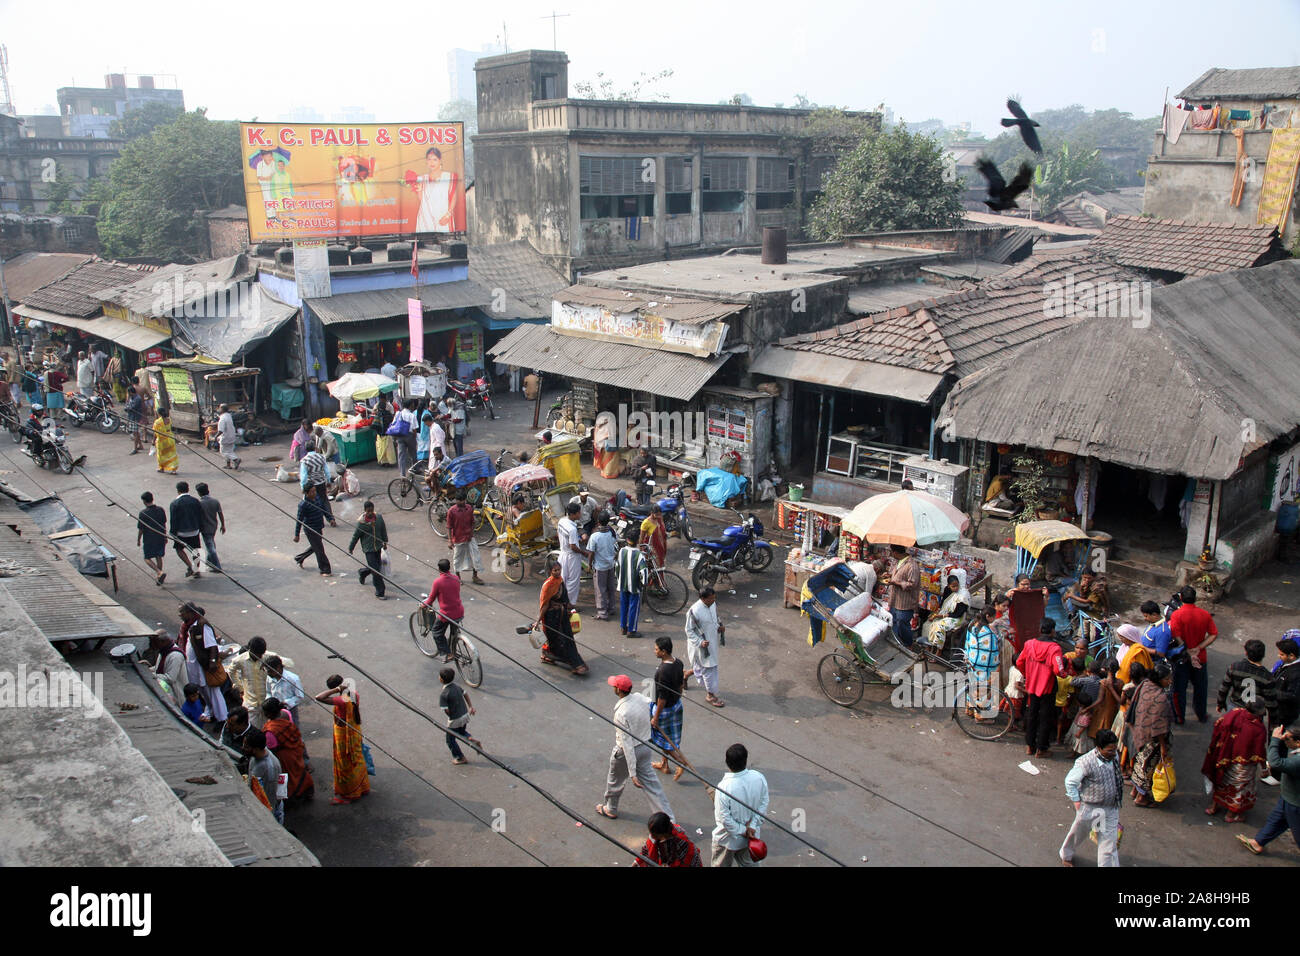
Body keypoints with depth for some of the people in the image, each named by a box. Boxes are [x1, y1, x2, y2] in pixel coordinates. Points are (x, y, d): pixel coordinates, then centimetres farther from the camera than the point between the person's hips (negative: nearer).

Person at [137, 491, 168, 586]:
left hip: (149, 540, -5)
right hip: (160, 538, 5)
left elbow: (140, 529, -11)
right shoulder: (160, 510, -3)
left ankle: (159, 573, -13)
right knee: (159, 557, 15)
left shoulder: (143, 513, -17)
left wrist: (138, 540, 4)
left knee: (147, 558, 7)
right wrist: (165, 536, 19)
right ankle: (158, 578, 22)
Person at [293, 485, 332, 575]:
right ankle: (324, 569, 9)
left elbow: (323, 509, 15)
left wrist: (330, 519, 10)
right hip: (310, 530, -8)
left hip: (319, 528, 8)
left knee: (314, 547, 22)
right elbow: (299, 520, -16)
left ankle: (298, 558, 43)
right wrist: (297, 535, -13)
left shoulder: (317, 497, 0)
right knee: (319, 549, -3)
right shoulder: (303, 504, -21)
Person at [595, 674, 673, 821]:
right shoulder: (640, 697, -12)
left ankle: (610, 809, 46)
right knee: (651, 783, 15)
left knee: (615, 781, 22)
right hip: (645, 747, 6)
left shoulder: (621, 713, -31)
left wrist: (633, 773, -25)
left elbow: (627, 744, -29)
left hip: (625, 753, -6)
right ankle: (668, 818, 14)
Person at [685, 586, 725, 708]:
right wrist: (700, 642, -25)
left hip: (712, 642, 7)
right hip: (701, 644, -7)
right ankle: (710, 694, 22)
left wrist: (719, 627, -5)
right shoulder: (694, 611, -27)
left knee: (701, 667, 22)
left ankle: (688, 673, 49)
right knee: (709, 668, 5)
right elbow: (689, 630, -17)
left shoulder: (712, 604, -5)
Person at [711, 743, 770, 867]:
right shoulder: (759, 778, -22)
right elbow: (763, 804, -10)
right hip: (751, 835, 4)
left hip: (728, 839, -4)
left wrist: (742, 831, -12)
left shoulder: (723, 788, -35)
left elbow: (724, 819, -26)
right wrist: (752, 825, -7)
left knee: (720, 865, 23)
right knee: (750, 863, 29)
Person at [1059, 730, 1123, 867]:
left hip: (1111, 808, 4)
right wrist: (1077, 802, -13)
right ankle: (1066, 854, 48)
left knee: (1110, 842, 7)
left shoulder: (1113, 756, -8)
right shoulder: (1086, 762, -28)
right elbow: (1070, 781, -17)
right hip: (1090, 808, -4)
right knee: (1078, 833, 19)